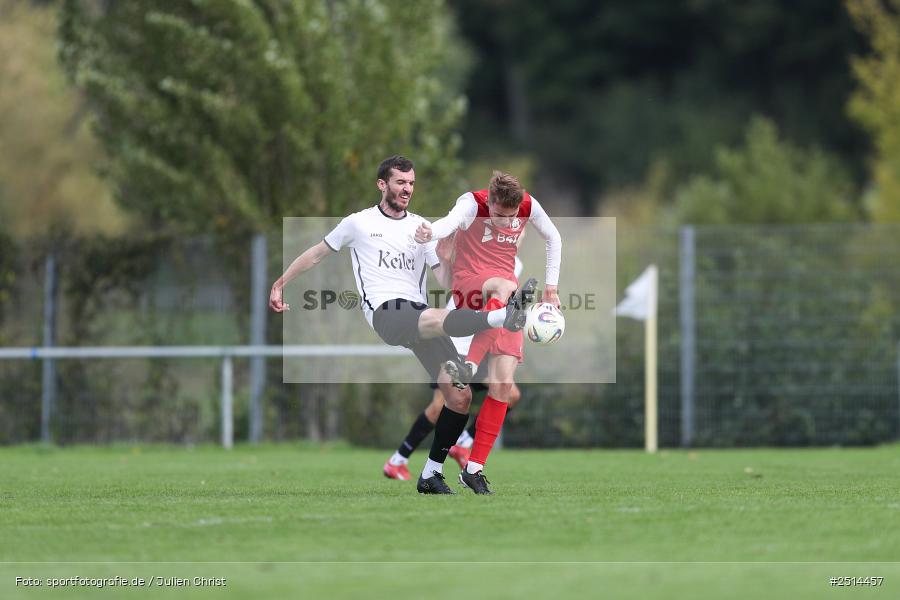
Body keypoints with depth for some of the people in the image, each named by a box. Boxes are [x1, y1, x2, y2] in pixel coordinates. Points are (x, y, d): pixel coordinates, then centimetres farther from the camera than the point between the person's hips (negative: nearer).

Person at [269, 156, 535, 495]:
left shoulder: (422, 228, 19)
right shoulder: (359, 223, 11)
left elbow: (445, 276, 17)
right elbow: (317, 254, 23)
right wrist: (279, 285, 23)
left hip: (420, 314, 5)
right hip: (385, 313, -5)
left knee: (460, 397, -7)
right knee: (436, 318, -39)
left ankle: (432, 475, 4)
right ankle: (504, 317, -66)